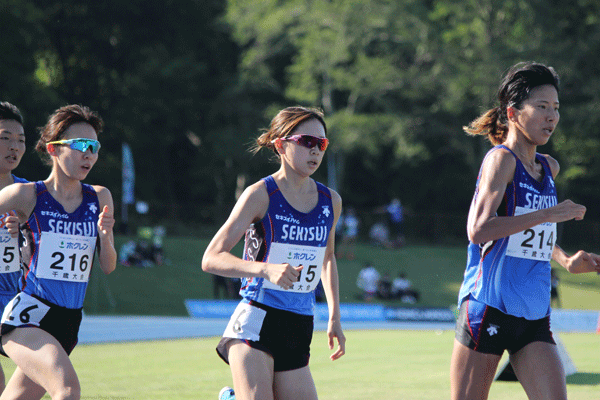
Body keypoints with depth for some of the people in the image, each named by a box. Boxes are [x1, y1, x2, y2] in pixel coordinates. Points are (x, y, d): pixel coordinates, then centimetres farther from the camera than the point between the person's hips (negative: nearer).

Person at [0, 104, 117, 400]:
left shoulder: (100, 198, 9)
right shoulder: (25, 195, -4)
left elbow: (108, 266, 11)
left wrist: (104, 235, -7)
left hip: (68, 323, 5)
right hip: (27, 317, -5)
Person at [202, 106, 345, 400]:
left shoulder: (330, 202, 10)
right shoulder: (261, 195, -6)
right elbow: (211, 258, -11)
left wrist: (334, 317, 21)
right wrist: (266, 269, -26)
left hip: (298, 330, 6)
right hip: (255, 321, -5)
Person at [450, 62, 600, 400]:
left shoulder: (549, 168, 14)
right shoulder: (501, 159, -8)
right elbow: (478, 230, -23)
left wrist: (566, 261, 12)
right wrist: (547, 214, -22)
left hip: (535, 318, 7)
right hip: (489, 308, -6)